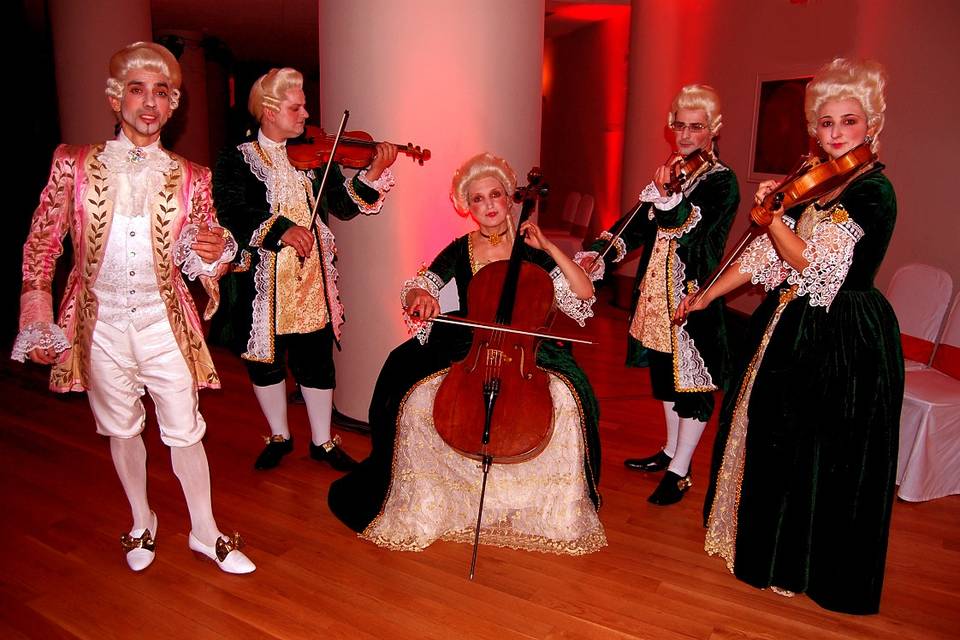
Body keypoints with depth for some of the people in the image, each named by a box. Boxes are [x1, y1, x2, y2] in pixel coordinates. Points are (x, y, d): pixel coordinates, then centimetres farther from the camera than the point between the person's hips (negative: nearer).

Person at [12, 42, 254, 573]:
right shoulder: (74, 164, -4)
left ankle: (205, 532, 26)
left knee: (184, 433, 6)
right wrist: (37, 318, -4)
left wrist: (214, 254, -20)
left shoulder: (190, 177, -1)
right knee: (121, 429, 16)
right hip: (99, 325, 1)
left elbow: (205, 266, 3)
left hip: (164, 323, 0)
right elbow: (41, 243, 2)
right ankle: (142, 522, 39)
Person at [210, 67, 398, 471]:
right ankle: (279, 436, 33)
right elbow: (232, 214, -16)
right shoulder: (236, 161, -1)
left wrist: (374, 173, -17)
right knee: (264, 360, 12)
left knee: (317, 361, 7)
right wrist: (281, 228, -31)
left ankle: (322, 441, 25)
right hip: (260, 283, -1)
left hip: (312, 279, 2)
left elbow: (344, 206, -2)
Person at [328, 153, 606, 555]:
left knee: (565, 399, -28)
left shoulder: (531, 250, 0)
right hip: (464, 349, 1)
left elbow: (585, 295, -8)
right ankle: (423, 506, 0)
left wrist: (549, 248, -16)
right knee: (416, 401, -24)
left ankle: (552, 508, -6)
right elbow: (414, 289, -2)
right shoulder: (460, 250, 4)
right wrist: (421, 296, -26)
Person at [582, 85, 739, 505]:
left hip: (694, 298, -7)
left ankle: (680, 472, 12)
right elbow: (640, 223, 10)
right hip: (659, 293, 8)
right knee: (665, 372, 17)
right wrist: (600, 252, -3)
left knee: (692, 377, 2)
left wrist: (668, 196, -40)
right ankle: (671, 450, 34)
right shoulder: (671, 172, 11)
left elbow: (693, 233, -24)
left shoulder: (722, 182, -9)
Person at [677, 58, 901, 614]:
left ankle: (819, 570, 24)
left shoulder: (872, 190, -17)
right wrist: (707, 296, 6)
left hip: (845, 340, -8)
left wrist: (770, 209, -15)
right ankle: (769, 543, 41)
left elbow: (809, 260, -24)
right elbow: (768, 253, 7)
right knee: (775, 438, 20)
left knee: (827, 456, 4)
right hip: (793, 326, 9)